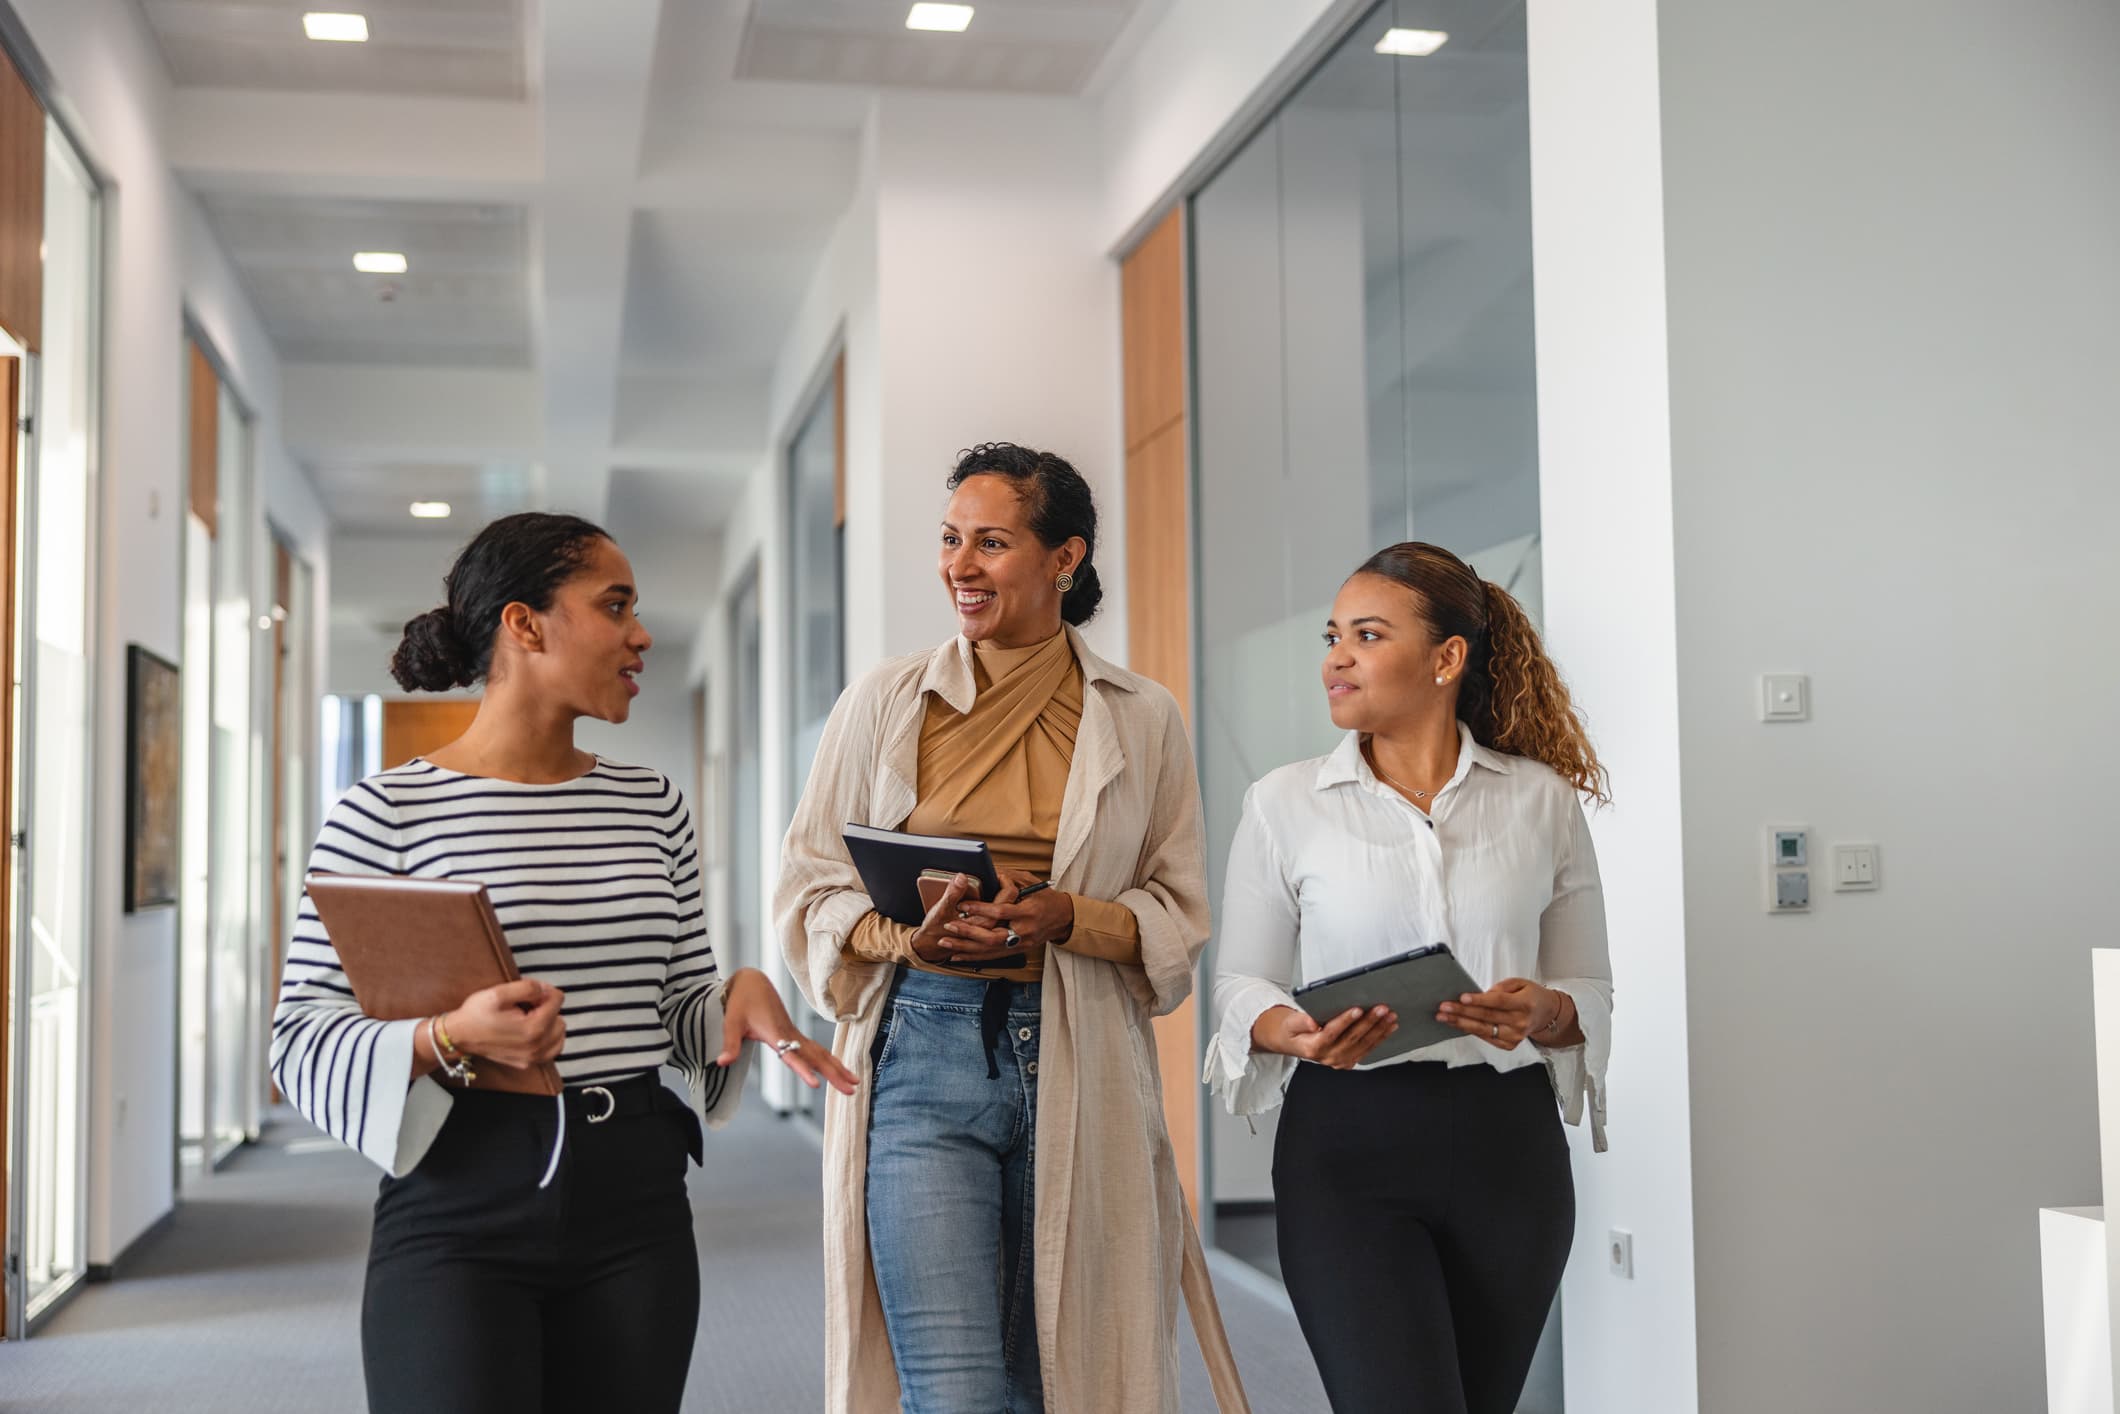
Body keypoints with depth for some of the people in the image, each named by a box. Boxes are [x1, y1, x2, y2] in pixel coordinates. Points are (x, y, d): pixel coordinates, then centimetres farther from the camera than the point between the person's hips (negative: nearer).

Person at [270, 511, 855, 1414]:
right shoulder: (386, 813, -5)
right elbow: (302, 1036, -7)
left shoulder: (653, 806, 10)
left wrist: (740, 996, -5)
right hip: (458, 1210, -4)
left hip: (635, 1208, 5)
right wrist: (448, 1041, -24)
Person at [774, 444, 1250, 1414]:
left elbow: (1180, 911, 6)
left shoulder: (1142, 721, 6)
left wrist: (1064, 918, -13)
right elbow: (809, 888, 8)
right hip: (924, 1054, -1)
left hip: (1080, 1068, 1)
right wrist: (906, 936, -12)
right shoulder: (883, 704, 6)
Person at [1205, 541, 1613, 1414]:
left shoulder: (1541, 800, 7)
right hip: (1348, 1145, -2)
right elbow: (1240, 985, 6)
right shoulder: (1284, 804, 4)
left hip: (1507, 1146, 2)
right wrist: (1297, 1032, -16)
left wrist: (1543, 1012, -12)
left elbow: (1591, 990, 11)